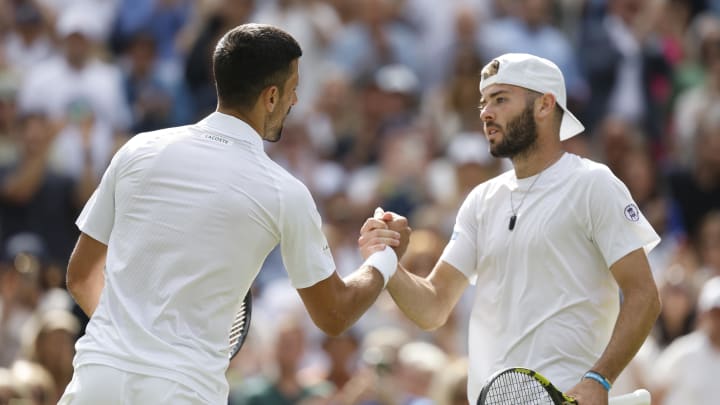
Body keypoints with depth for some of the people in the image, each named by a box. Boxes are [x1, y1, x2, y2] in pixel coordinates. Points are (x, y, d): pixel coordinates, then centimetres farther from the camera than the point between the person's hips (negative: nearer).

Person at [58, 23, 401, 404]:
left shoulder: (139, 150, 5)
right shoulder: (284, 194, -2)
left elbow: (81, 276, 14)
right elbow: (334, 316, 9)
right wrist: (382, 259, 28)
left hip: (97, 374, 3)